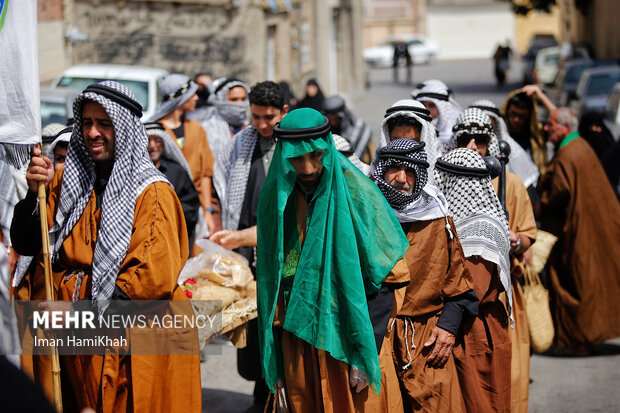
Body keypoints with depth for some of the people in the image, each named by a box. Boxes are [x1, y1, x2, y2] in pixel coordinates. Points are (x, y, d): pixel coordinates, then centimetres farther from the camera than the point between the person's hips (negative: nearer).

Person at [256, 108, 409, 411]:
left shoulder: (355, 192, -11)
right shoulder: (275, 198, 1)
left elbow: (381, 276, -10)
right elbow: (269, 278, 8)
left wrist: (366, 354, -15)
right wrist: (274, 361, 7)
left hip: (349, 334, -3)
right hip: (297, 338, 3)